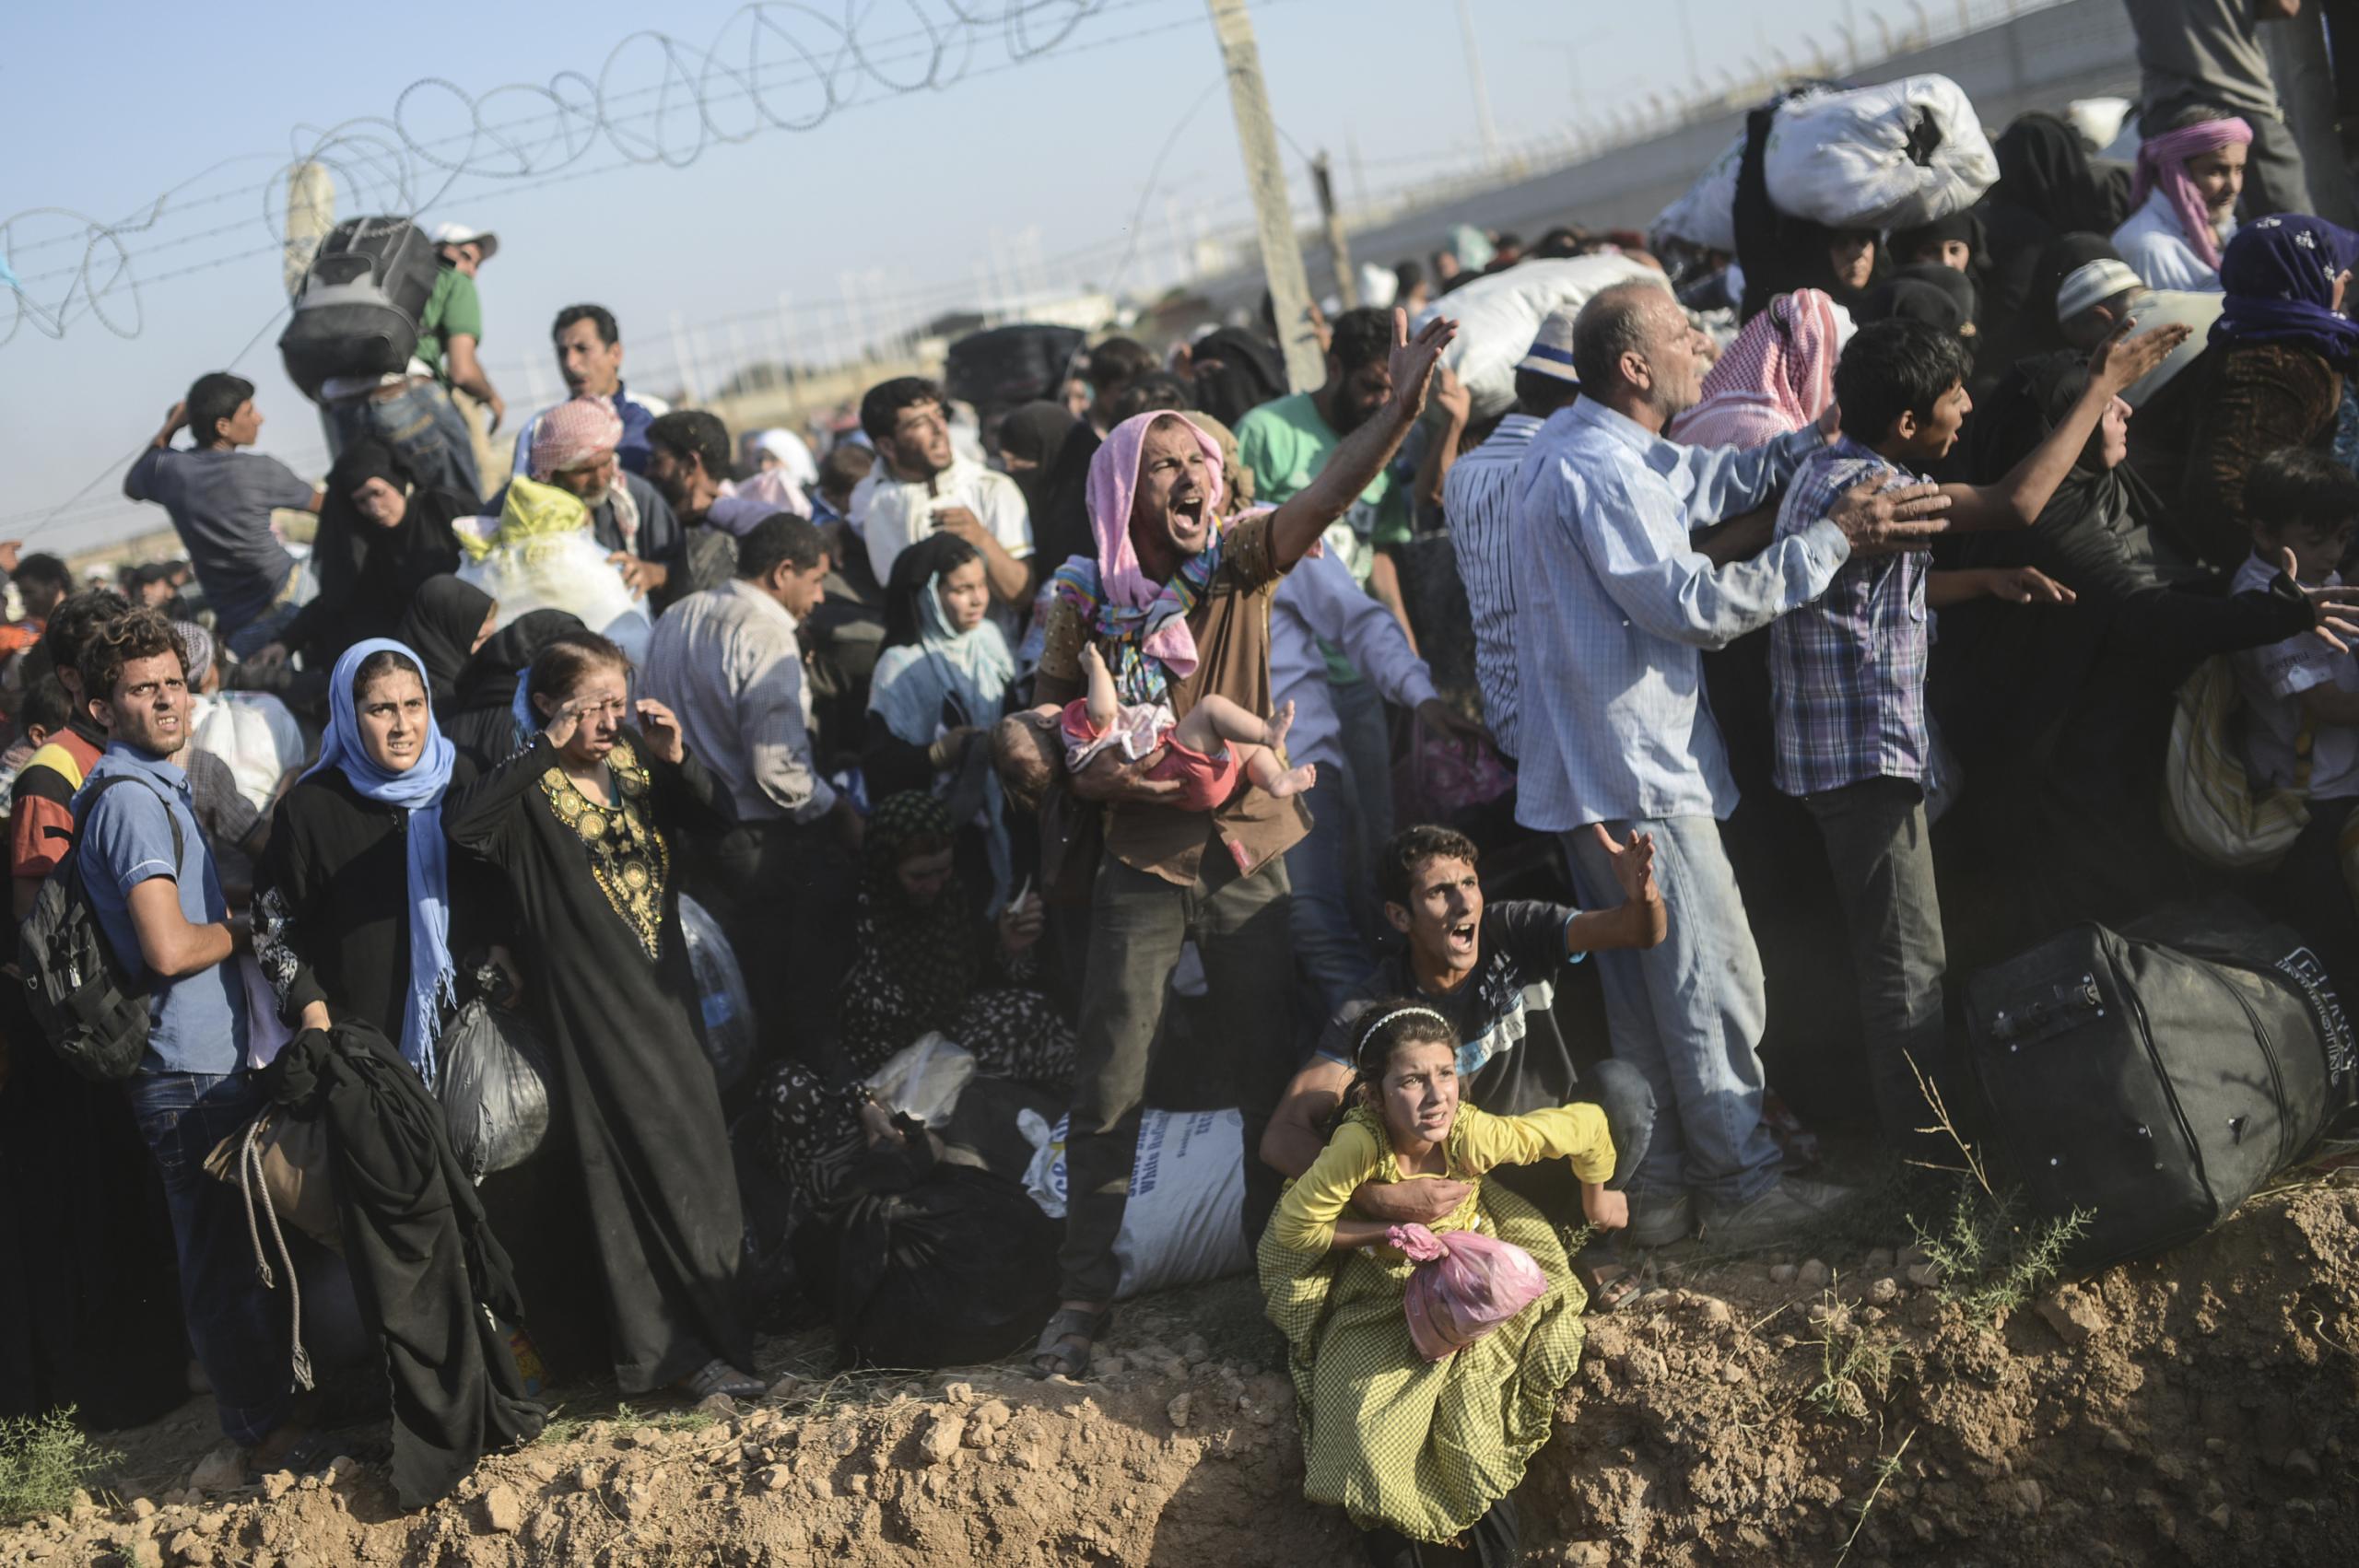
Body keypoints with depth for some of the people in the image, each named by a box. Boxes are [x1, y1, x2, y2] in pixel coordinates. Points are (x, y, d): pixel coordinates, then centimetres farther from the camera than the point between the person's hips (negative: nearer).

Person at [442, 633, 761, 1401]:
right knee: (640, 1170, -4)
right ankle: (684, 1347, 2)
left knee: (696, 1151, 12)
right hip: (595, 1011, -6)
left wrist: (677, 758, -11)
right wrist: (547, 750, -26)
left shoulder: (637, 764, 9)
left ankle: (699, 1337, 26)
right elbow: (461, 822, -28)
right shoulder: (530, 794, -9)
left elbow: (719, 818, 5)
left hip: (665, 992, 6)